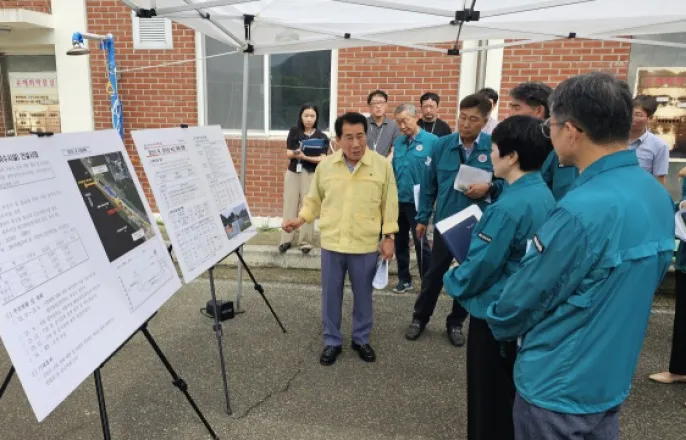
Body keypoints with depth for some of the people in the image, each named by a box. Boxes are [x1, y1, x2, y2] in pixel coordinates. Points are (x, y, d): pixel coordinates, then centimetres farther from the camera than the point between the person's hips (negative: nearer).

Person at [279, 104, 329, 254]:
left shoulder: (322, 137, 1)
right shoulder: (294, 132, 7)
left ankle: (305, 241, 3)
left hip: (311, 174, -2)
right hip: (293, 172, 2)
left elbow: (322, 159, -8)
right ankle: (286, 240, 4)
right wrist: (297, 153, -21)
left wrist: (305, 157, -22)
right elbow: (289, 154, 1)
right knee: (289, 206, 0)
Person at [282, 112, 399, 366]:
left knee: (363, 296, 14)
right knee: (330, 295, 11)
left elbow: (389, 204, 0)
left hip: (366, 245, -1)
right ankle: (332, 341, 29)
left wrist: (389, 237, -2)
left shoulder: (382, 165, -6)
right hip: (332, 243, 2)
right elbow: (315, 200, 11)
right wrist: (300, 220, -1)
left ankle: (361, 339, 34)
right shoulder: (325, 166, -1)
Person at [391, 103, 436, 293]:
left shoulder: (432, 141, -11)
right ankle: (404, 279, 29)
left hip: (418, 201, -6)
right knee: (400, 241, 15)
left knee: (421, 242, 3)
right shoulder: (398, 142, 7)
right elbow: (393, 170, 11)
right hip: (397, 200, 6)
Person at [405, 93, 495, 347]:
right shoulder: (442, 145, -7)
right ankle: (419, 318, 33)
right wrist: (422, 218, 2)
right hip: (445, 222, 1)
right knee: (434, 274, 14)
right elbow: (428, 185, 0)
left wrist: (488, 188, -24)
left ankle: (456, 323, 35)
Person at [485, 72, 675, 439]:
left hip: (558, 386, -7)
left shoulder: (581, 210, -31)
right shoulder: (658, 196, -3)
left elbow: (526, 294, -19)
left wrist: (498, 323, 2)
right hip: (611, 380, 7)